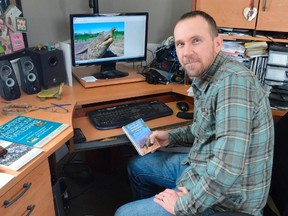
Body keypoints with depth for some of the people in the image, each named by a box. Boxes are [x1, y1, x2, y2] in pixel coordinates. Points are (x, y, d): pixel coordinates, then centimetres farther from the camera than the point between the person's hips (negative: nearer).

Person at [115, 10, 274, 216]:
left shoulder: (233, 81, -29)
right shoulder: (204, 75, 2)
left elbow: (228, 166, -35)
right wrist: (171, 137, 8)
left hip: (222, 198, -9)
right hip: (201, 167, 9)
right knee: (137, 166, 22)